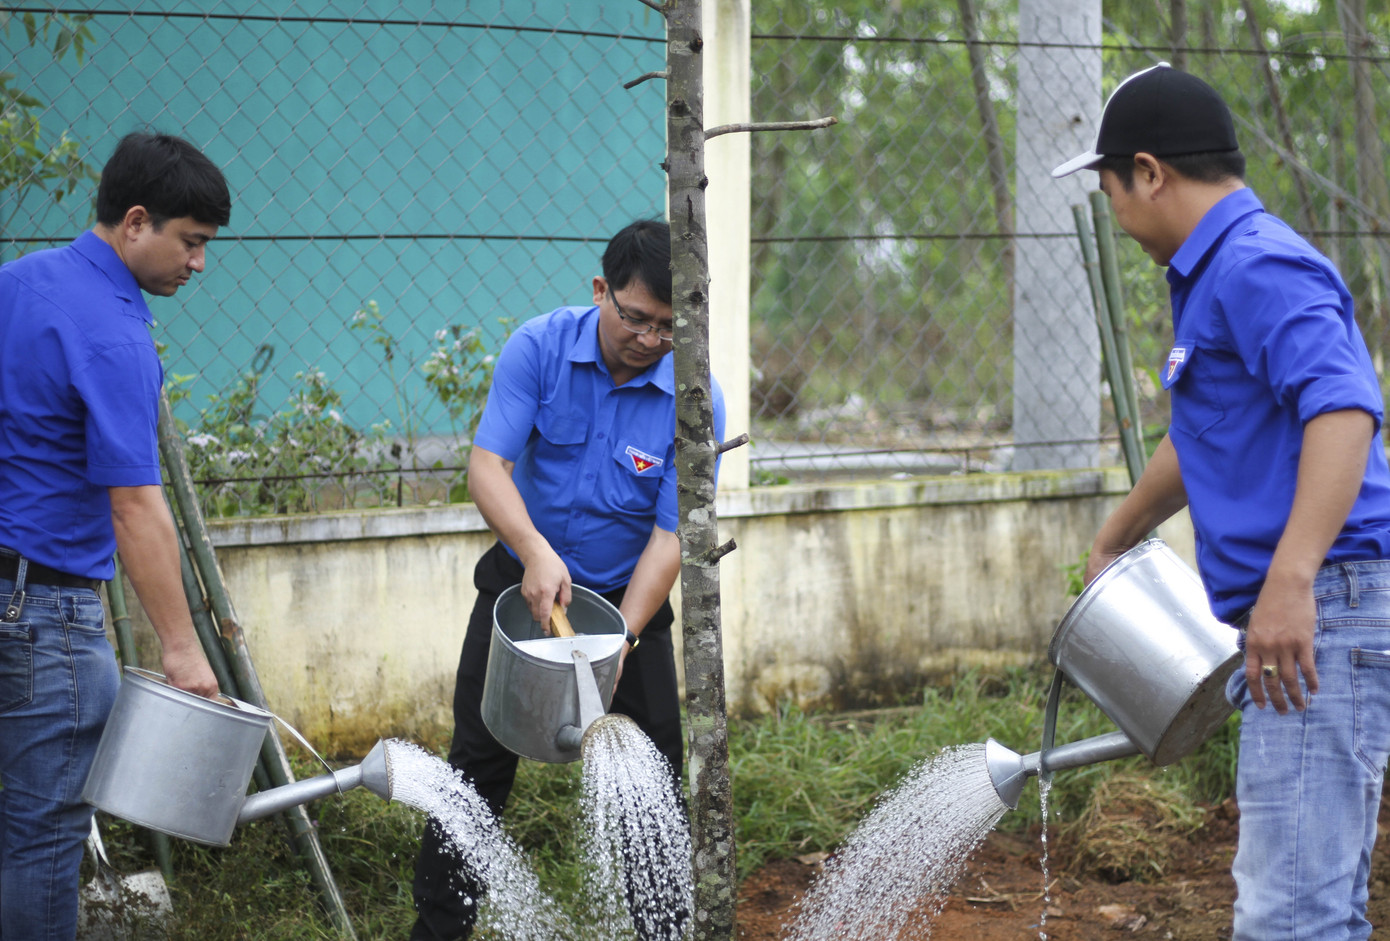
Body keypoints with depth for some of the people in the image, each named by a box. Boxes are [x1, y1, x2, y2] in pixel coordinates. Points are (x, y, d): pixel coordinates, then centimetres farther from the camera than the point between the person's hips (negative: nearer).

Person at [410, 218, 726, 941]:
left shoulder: (695, 401, -16)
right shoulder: (539, 347, -15)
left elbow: (671, 534, -16)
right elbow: (487, 463, -20)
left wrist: (622, 638, -26)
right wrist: (535, 549, -37)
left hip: (628, 597, 0)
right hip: (523, 584, 0)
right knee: (477, 765, 3)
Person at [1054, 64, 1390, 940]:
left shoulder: (1257, 266, -12)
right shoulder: (1220, 273, 21)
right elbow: (1196, 441, 37)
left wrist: (1290, 579, -37)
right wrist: (1109, 547, 47)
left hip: (1318, 615, -11)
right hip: (1290, 621, 11)